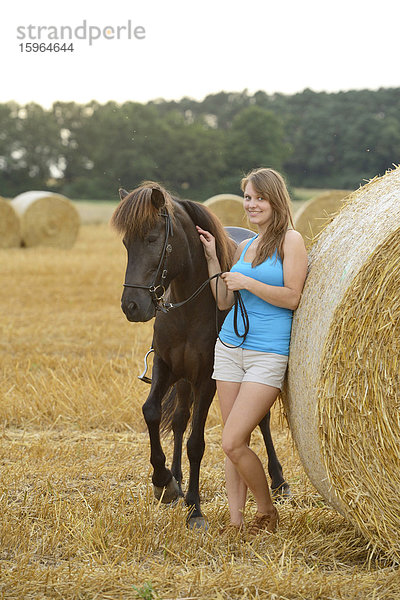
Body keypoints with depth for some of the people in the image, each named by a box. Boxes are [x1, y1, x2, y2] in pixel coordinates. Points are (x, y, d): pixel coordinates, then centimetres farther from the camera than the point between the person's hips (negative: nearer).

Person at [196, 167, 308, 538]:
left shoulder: (290, 240, -5)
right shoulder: (244, 247, 14)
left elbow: (292, 298, -13)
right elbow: (224, 302, 13)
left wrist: (247, 282, -14)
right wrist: (212, 258, 9)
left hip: (268, 353, -7)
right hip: (230, 347, 7)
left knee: (234, 442, -12)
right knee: (234, 442, 6)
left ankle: (268, 512, 8)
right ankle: (236, 522, 13)